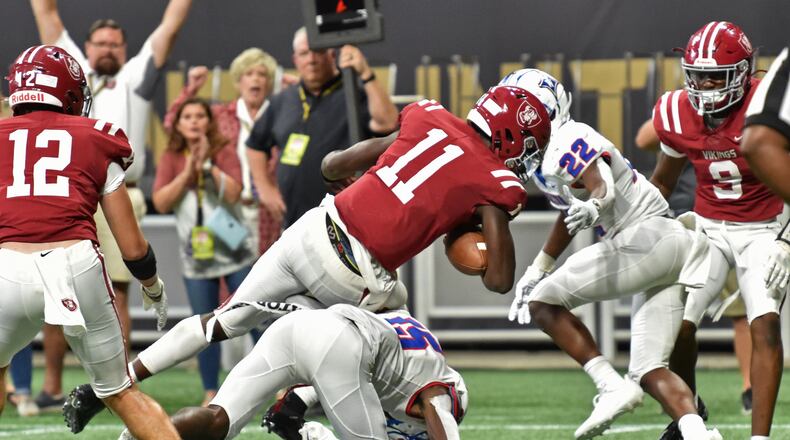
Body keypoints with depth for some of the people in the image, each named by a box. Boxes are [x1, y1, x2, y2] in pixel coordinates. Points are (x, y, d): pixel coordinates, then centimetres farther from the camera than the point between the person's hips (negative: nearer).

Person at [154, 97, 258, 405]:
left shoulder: (224, 151, -1)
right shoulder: (171, 158, 5)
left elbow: (233, 193, -15)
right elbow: (161, 202, -7)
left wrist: (207, 164, -17)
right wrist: (187, 172, -14)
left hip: (234, 249, -2)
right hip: (196, 255, 2)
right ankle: (211, 393, 10)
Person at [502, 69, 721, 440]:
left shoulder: (565, 145, -12)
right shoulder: (540, 162, 17)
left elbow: (602, 186, -30)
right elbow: (569, 216, 32)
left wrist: (592, 206, -52)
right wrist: (537, 270, 38)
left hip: (649, 238, -10)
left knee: (543, 302, -6)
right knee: (648, 371, 6)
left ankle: (612, 387, -12)